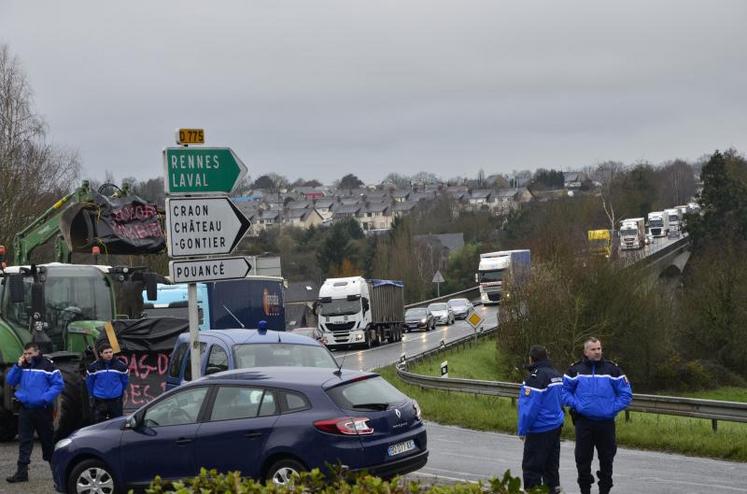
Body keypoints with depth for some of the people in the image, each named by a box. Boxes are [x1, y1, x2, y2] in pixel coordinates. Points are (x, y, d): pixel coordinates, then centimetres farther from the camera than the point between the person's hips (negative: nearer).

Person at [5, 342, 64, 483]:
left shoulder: (47, 365, -9)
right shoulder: (22, 366, 8)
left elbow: (58, 384, -10)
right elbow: (11, 381, 7)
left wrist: (46, 398, -20)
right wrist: (18, 366, -7)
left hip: (42, 409, -4)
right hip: (25, 409, 4)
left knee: (47, 439, 8)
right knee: (24, 440, 0)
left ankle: (55, 468, 24)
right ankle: (22, 472, -1)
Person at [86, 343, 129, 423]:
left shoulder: (120, 365, -4)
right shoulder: (94, 367, -4)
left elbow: (124, 381, 9)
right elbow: (89, 382, 8)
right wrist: (91, 396, 13)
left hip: (116, 400, 0)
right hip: (99, 401, 0)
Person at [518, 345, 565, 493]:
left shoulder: (536, 377, -19)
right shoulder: (557, 375, 8)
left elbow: (530, 407, -20)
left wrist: (523, 430, -13)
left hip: (540, 429, -9)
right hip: (556, 426, 9)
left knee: (531, 466, -2)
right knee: (551, 465, 16)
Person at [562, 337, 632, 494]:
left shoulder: (612, 369, 2)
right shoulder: (576, 370, 1)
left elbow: (626, 394, 3)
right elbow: (564, 391, 4)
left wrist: (613, 409, -8)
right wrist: (576, 405, -10)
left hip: (606, 422, 1)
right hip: (583, 422, 0)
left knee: (607, 459, 6)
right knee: (583, 459, 2)